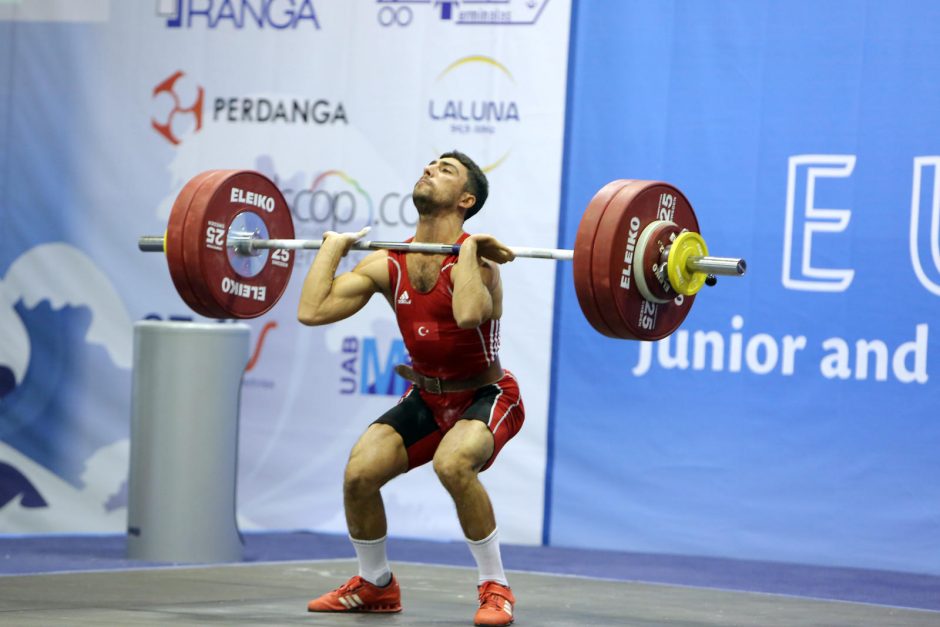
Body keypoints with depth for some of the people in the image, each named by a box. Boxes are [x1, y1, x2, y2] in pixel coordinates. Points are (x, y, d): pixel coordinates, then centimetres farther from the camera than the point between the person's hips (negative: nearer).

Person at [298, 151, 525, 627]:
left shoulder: (475, 260, -24)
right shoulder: (389, 265, -8)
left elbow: (469, 314, -48)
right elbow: (312, 311, -16)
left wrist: (467, 250, -36)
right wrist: (334, 246, -8)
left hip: (485, 396, -6)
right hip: (426, 397, 6)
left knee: (452, 463, -35)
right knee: (360, 471, -14)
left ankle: (495, 588, -18)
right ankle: (374, 586, 11)